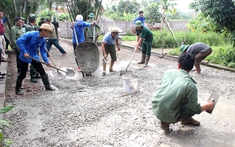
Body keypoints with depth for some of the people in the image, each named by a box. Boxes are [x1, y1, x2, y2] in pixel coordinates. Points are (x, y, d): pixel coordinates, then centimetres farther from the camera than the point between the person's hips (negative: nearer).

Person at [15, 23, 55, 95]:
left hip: (34, 57, 6)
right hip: (25, 57, -6)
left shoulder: (43, 40, -2)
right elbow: (19, 41, -26)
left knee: (42, 71, 4)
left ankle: (47, 86, 17)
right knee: (23, 74, 2)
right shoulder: (30, 34, -22)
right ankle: (17, 89, 22)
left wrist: (46, 61, -12)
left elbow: (43, 51, 0)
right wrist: (24, 52, -31)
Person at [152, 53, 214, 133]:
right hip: (167, 115, -6)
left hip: (155, 107, 6)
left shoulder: (168, 72, -2)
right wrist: (207, 106, 14)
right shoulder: (191, 85, -16)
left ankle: (186, 119, 34)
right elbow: (196, 109, -7)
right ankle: (167, 122, 6)